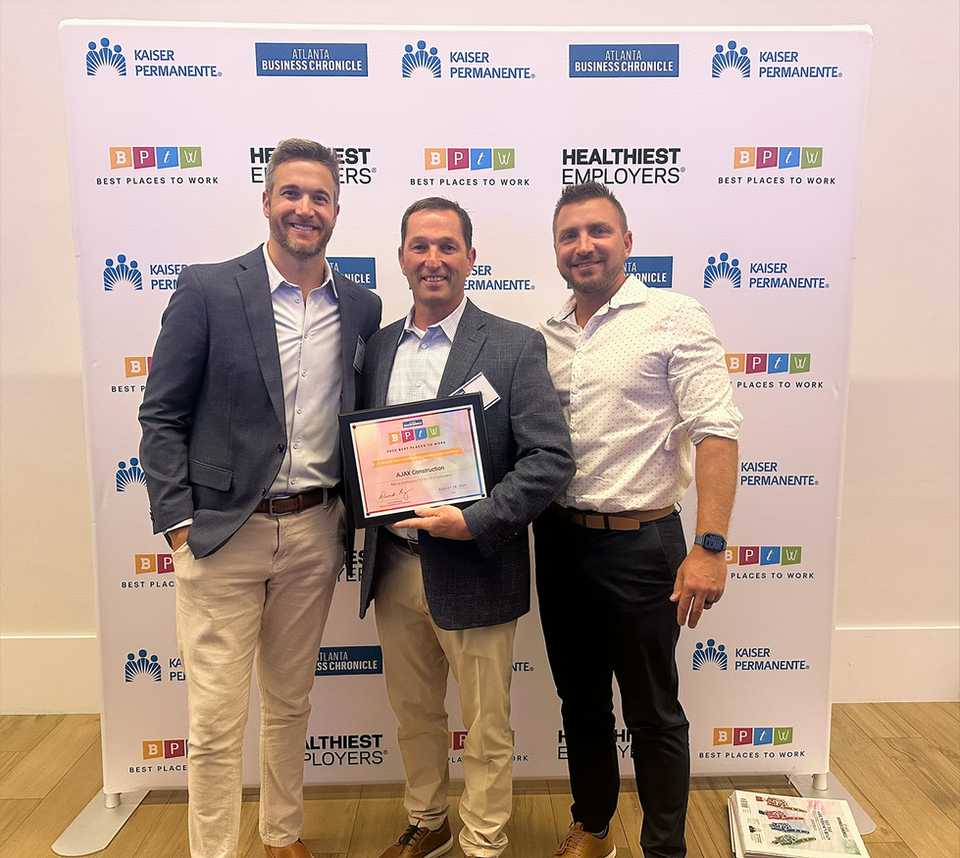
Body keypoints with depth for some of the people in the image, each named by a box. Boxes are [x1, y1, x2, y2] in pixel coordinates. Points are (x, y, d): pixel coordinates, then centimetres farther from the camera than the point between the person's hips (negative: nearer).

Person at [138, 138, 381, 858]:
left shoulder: (362, 308, 5)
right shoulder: (207, 291, -6)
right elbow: (163, 416, -4)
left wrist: (354, 511, 4)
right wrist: (178, 523, -9)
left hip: (315, 534, 4)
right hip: (223, 533, -3)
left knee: (290, 704, 20)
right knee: (217, 719, 6)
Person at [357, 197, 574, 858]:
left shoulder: (516, 346, -8)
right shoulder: (378, 348, 7)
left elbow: (553, 458, -13)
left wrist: (473, 522, -21)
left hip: (474, 572, -4)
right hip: (394, 566, 5)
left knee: (486, 729, 11)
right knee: (414, 715, 22)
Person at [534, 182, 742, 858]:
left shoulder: (674, 319, -6)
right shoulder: (545, 337, 9)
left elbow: (716, 432, -13)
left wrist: (711, 546, -20)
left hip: (640, 543, -5)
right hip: (559, 542, 5)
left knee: (653, 713, 10)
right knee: (581, 701, 20)